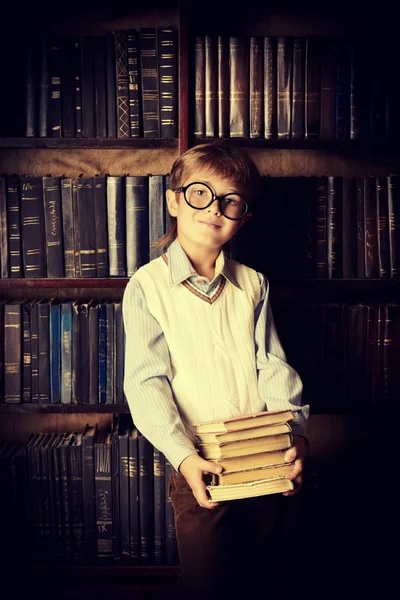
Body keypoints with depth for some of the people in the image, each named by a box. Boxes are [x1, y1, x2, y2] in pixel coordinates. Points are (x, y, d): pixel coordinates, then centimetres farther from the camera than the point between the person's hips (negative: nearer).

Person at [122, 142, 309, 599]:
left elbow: (272, 365, 4)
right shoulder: (147, 286, -6)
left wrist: (295, 432, -12)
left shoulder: (253, 284, 6)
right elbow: (146, 383, -12)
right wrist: (183, 456, -24)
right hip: (199, 467, -3)